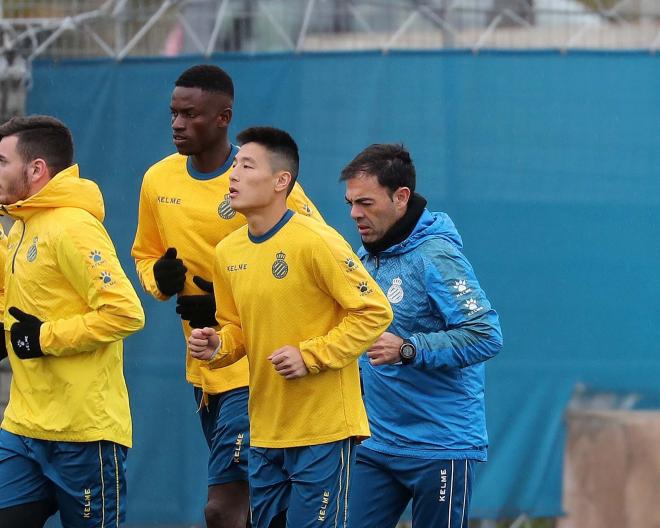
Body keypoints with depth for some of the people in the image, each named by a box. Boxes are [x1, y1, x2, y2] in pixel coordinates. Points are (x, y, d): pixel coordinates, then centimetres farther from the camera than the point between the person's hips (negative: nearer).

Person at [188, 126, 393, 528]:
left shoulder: (316, 242, -14)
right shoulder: (228, 253, 7)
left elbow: (375, 312, -12)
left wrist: (310, 355, -17)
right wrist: (217, 347, -2)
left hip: (323, 431, -7)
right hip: (265, 433, 7)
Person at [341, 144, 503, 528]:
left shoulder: (435, 257, -15)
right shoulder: (370, 257, 11)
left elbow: (486, 336, -24)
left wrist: (407, 350, -28)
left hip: (441, 448, -7)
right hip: (377, 444, 7)